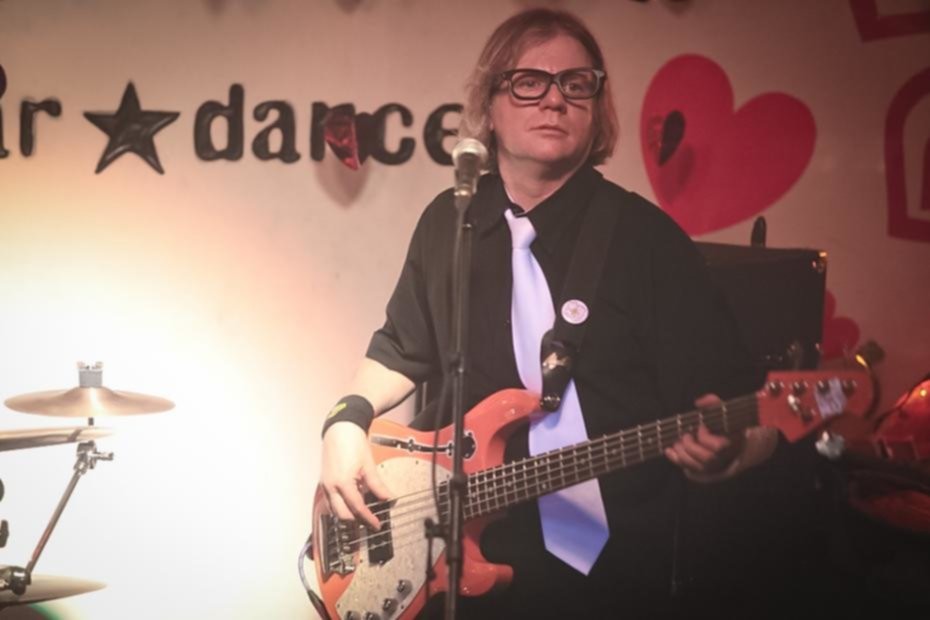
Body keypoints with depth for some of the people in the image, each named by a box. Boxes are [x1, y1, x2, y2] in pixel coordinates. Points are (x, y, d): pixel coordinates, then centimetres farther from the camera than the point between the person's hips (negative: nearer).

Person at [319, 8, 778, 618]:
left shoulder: (646, 236, -10)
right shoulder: (446, 222, 5)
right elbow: (403, 348, 21)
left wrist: (720, 450, -35)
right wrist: (349, 418, 2)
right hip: (454, 566, 5)